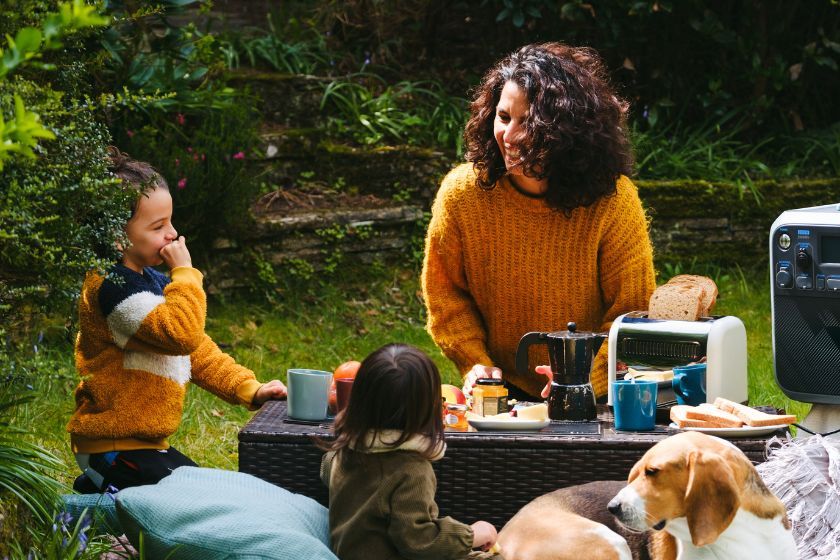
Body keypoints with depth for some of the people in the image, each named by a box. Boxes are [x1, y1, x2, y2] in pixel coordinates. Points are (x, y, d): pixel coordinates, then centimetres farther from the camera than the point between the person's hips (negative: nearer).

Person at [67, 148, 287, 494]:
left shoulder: (152, 281, 13)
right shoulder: (112, 286, -19)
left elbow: (198, 351, 16)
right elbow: (181, 334, -29)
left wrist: (250, 389, 6)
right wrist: (185, 273, -18)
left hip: (145, 441, 10)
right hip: (113, 448, -10)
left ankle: (102, 483, 16)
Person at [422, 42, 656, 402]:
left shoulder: (614, 201, -13)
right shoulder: (462, 192, -8)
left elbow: (634, 313, -7)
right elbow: (444, 291, 6)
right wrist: (474, 363, -7)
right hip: (500, 386, 2)